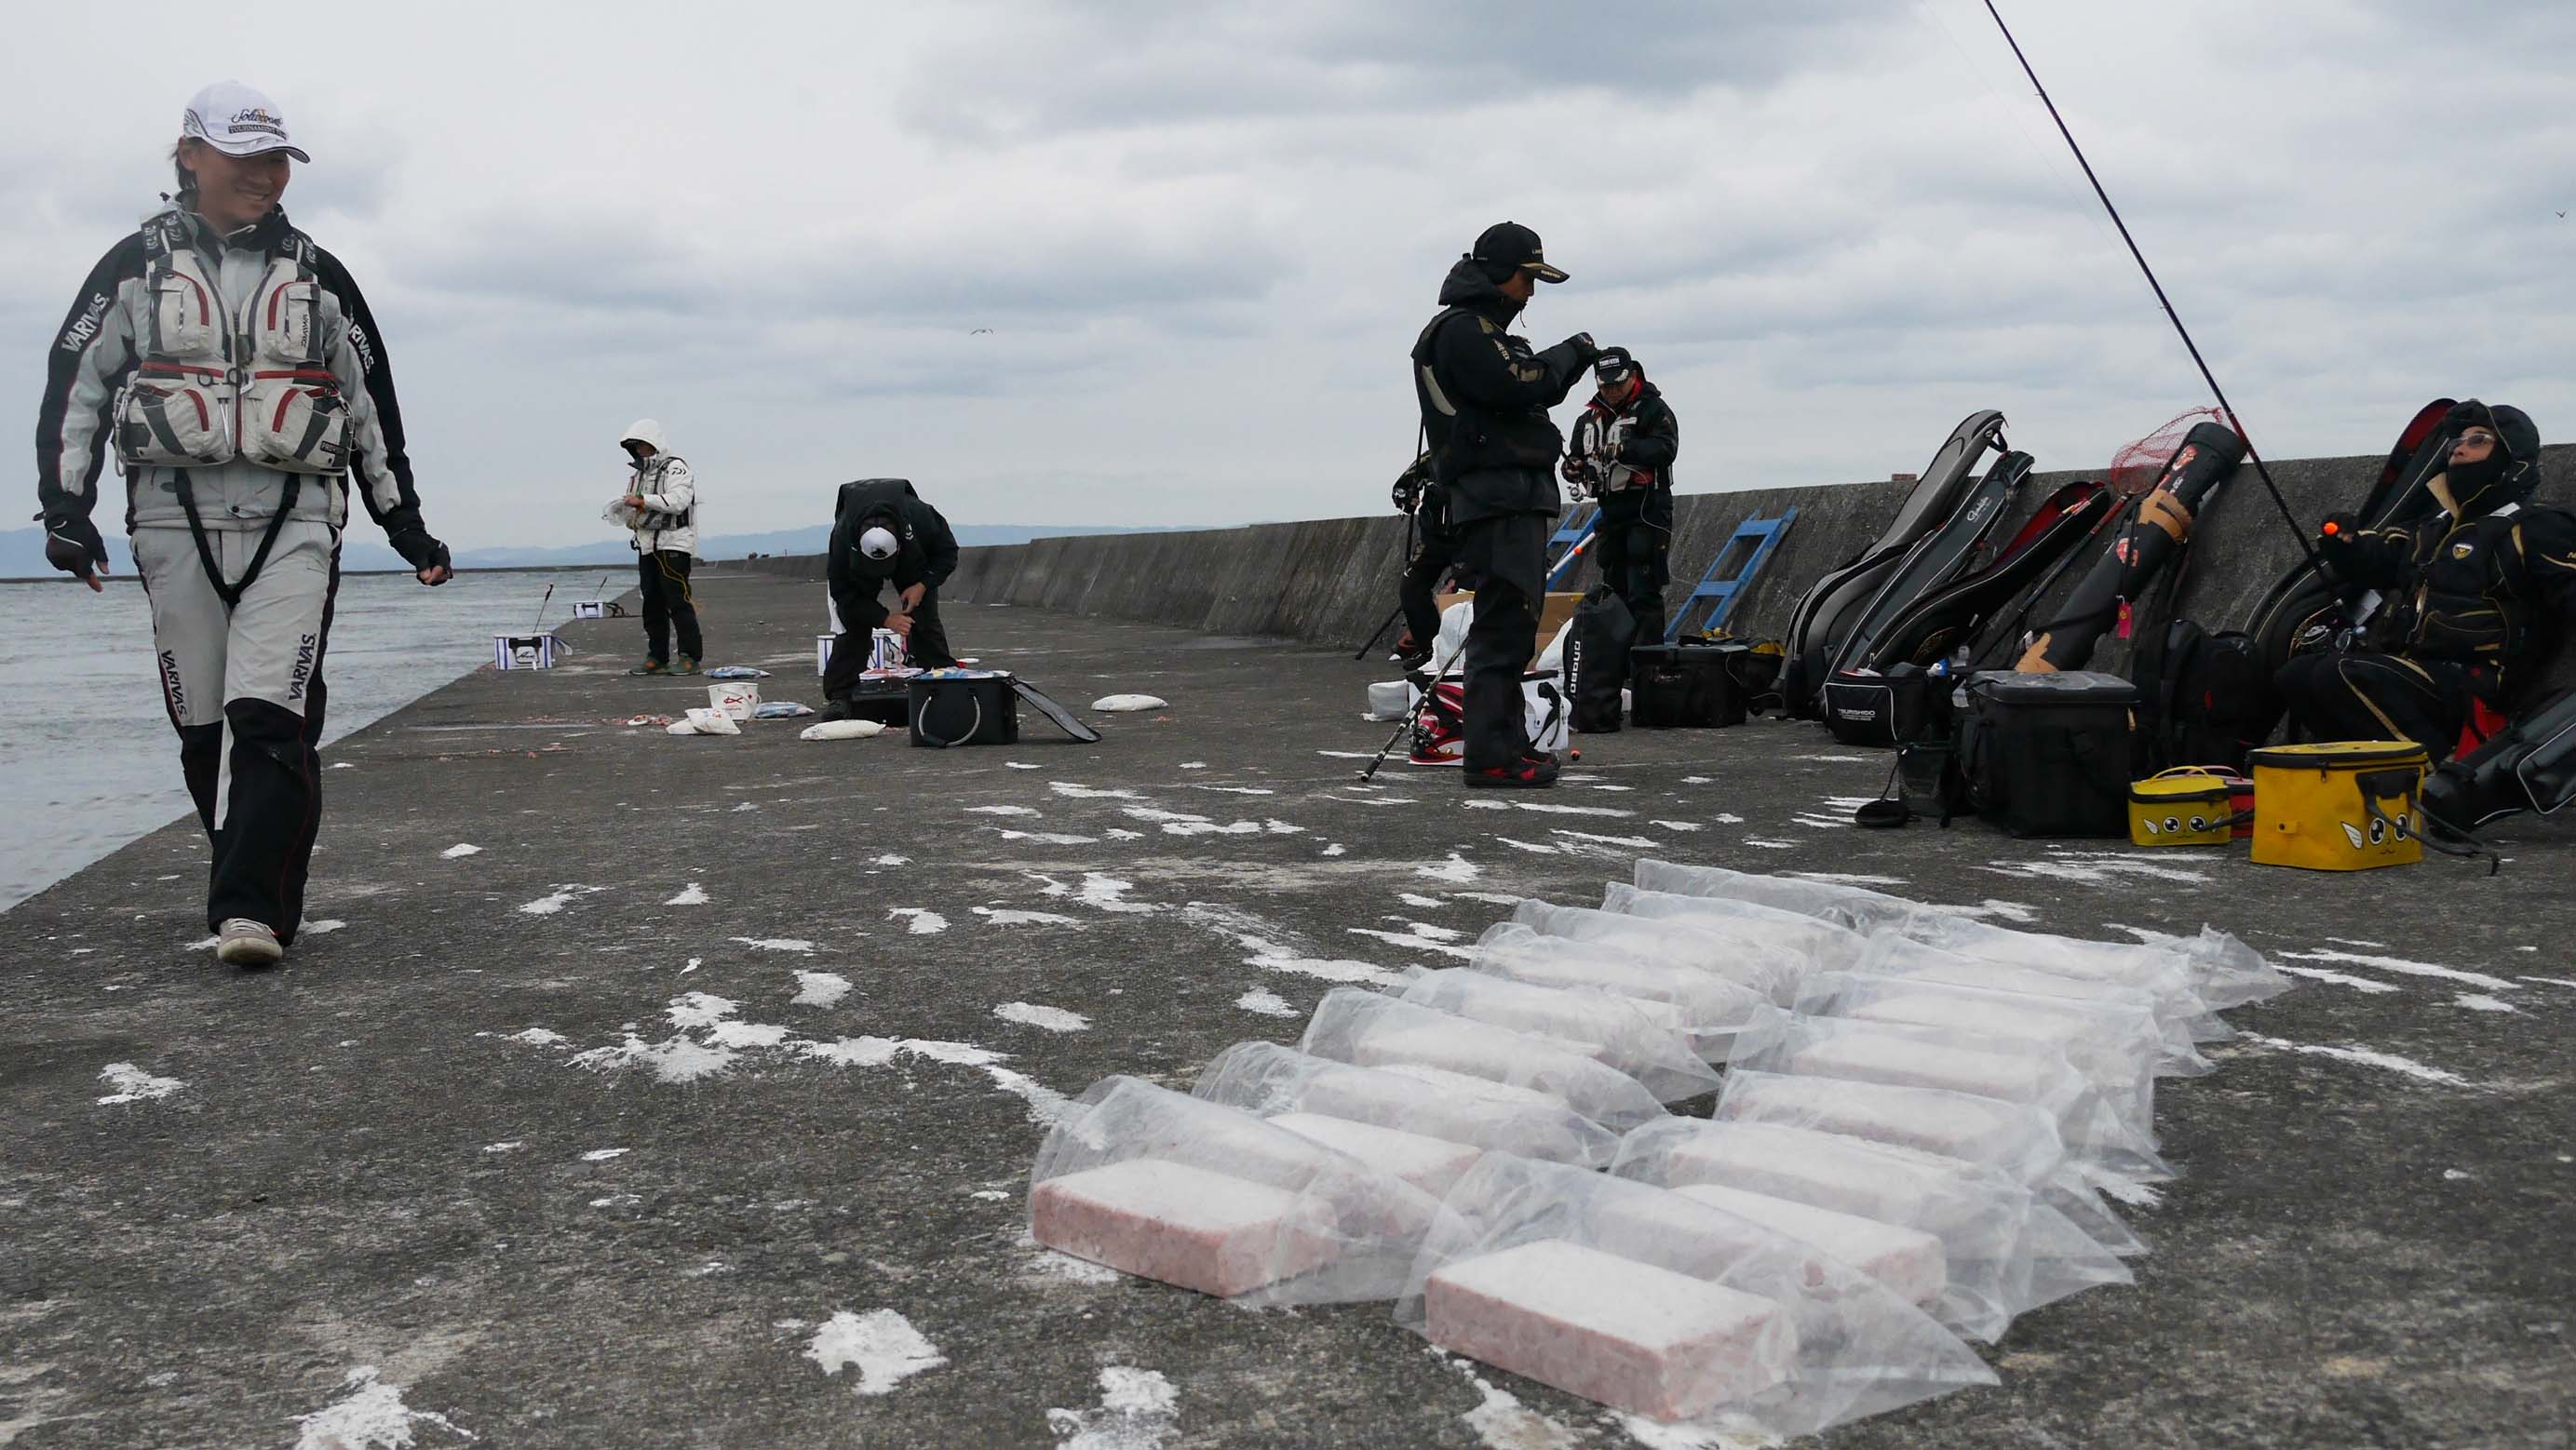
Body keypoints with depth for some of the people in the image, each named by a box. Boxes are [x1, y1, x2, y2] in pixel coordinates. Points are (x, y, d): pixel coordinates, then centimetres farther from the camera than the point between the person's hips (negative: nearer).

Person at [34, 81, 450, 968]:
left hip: (294, 522, -1)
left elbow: (371, 402, 17)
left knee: (273, 719, -15)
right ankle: (257, 883, 19)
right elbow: (73, 385, 10)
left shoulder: (317, 277, 12)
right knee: (202, 724, 5)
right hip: (174, 519, 1)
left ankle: (253, 908, -18)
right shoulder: (136, 265, 9)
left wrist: (405, 523, 15)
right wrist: (64, 506, -1)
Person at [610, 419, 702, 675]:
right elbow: (632, 510, 22)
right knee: (652, 604, 6)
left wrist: (643, 501, -23)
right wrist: (623, 509, -1)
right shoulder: (641, 473, 21)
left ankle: (690, 657, -9)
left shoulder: (675, 467, -3)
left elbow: (678, 500, -19)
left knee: (678, 601, -11)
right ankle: (657, 658, 10)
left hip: (673, 544, -8)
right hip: (647, 546, 8)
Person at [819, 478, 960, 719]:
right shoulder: (842, 535, -40)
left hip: (913, 564, 1)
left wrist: (923, 585, -30)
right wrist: (884, 618, -35)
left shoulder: (919, 516, -40)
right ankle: (838, 697, -14)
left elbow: (947, 552, -18)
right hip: (857, 572, -1)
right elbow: (843, 593, -28)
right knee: (853, 626, -15)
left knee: (926, 624, -8)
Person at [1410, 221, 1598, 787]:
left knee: (1510, 624, 14)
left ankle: (1507, 739, 20)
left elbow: (1532, 394, 25)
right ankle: (1490, 755, -16)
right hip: (1497, 496, -11)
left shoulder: (1485, 330, 25)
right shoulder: (1462, 329, -8)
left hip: (1516, 498, 11)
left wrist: (1573, 362, 11)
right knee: (1503, 624, -14)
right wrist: (1567, 355, -5)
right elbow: (1515, 385, -19)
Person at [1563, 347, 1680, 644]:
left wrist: (1624, 449, -33)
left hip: (1647, 511, -7)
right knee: (1614, 590, 12)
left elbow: (1666, 448, -19)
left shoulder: (1653, 408, -4)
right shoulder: (1589, 419, 18)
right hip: (1611, 513, 7)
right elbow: (1575, 456, 21)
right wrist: (1573, 467, -4)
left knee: (1643, 593, -12)